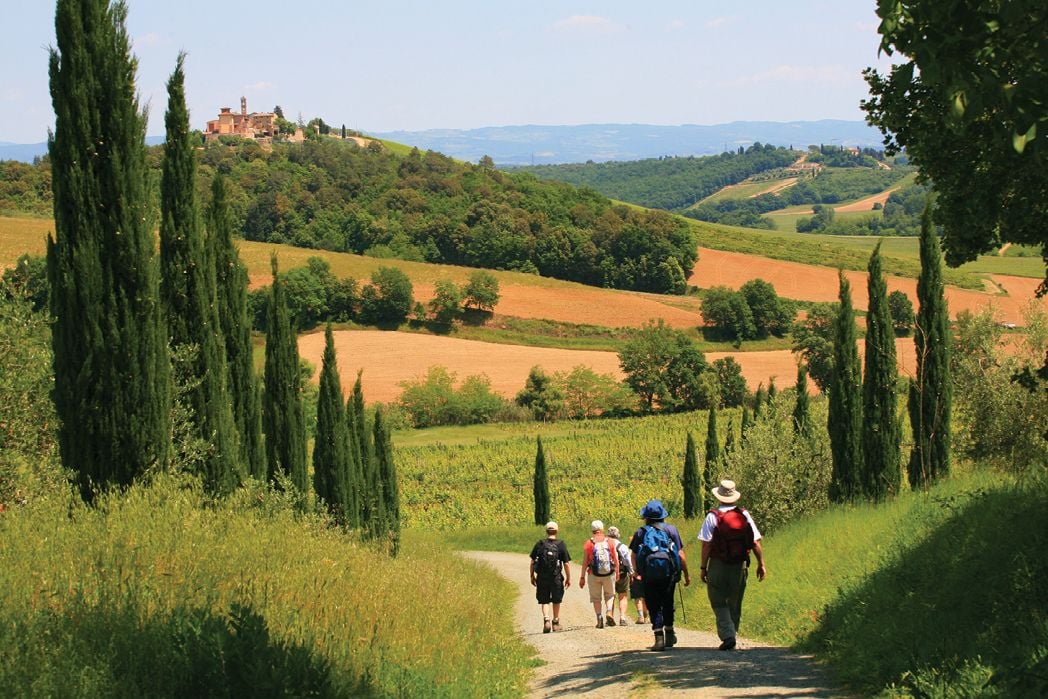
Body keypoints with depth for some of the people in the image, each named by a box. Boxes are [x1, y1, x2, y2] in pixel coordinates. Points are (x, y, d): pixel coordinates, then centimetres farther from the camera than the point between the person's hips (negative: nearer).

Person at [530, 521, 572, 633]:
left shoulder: (539, 544, -1)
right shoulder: (561, 545, -5)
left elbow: (533, 562, 2)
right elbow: (566, 564, -5)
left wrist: (532, 576, 13)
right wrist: (568, 578, 4)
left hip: (542, 577, 0)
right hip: (556, 577, 0)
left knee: (544, 601, 7)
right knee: (556, 601, 15)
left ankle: (546, 620, -15)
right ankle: (555, 623, 25)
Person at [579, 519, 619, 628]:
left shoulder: (588, 543, -5)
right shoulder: (610, 542, -1)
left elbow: (585, 562, -4)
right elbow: (616, 559, 3)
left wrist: (582, 577, 2)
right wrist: (617, 572, 16)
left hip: (594, 575, -1)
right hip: (609, 574, 1)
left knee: (596, 598, 10)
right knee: (609, 595, 16)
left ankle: (599, 618, 2)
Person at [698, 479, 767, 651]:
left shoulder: (713, 517, -8)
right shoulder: (744, 515, 2)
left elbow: (706, 545, -11)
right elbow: (756, 542, 1)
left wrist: (703, 567, -5)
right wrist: (761, 564, 9)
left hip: (718, 566, -3)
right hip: (740, 566, 3)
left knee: (719, 602, 4)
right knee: (735, 603, 15)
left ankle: (727, 636, -12)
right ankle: (731, 635, 19)